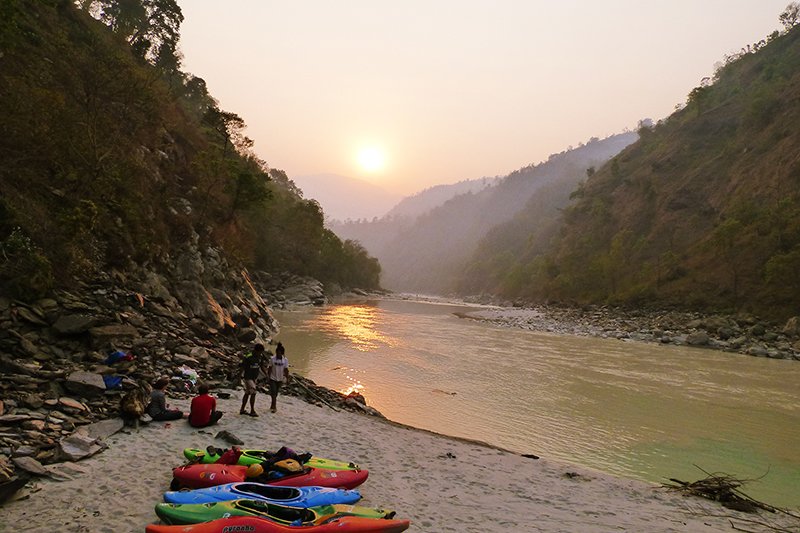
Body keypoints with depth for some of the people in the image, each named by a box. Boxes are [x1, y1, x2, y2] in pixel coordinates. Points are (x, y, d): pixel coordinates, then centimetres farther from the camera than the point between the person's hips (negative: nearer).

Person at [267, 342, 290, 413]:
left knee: (276, 393, 14)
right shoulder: (272, 359, -11)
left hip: (280, 379, 2)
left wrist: (287, 379, -1)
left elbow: (286, 370, -1)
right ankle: (274, 406, -6)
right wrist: (268, 377, -2)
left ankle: (272, 406, 28)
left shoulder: (285, 360, -6)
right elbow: (270, 369, -4)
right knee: (273, 392, -11)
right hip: (273, 378, -2)